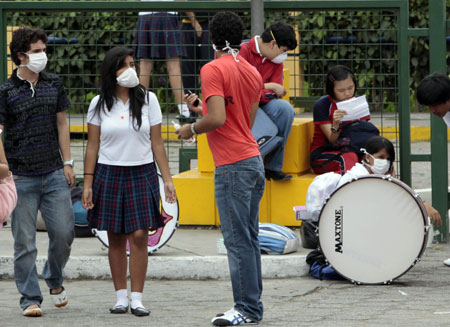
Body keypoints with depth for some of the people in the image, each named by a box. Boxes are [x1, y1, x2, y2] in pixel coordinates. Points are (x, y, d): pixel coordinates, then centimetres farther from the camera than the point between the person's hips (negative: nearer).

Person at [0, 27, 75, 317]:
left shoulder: (54, 84, 8)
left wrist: (67, 163, 9)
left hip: (54, 174, 3)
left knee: (64, 232, 0)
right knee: (25, 242, -1)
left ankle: (55, 280, 27)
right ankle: (31, 299, 6)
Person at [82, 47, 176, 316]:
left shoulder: (148, 100, 4)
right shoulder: (100, 104, 3)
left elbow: (157, 143, 5)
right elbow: (92, 147, 5)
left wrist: (167, 179, 1)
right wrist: (88, 183, 0)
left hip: (142, 173, -1)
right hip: (109, 175, 1)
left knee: (139, 235, -9)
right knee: (116, 239, 3)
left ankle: (137, 299, -6)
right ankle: (121, 296, 10)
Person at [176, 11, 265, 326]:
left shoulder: (213, 70, -10)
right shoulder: (253, 72, 15)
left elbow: (217, 118, -20)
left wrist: (191, 129, -2)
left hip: (232, 165, -9)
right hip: (255, 159, 9)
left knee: (237, 239, -7)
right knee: (249, 237, 11)